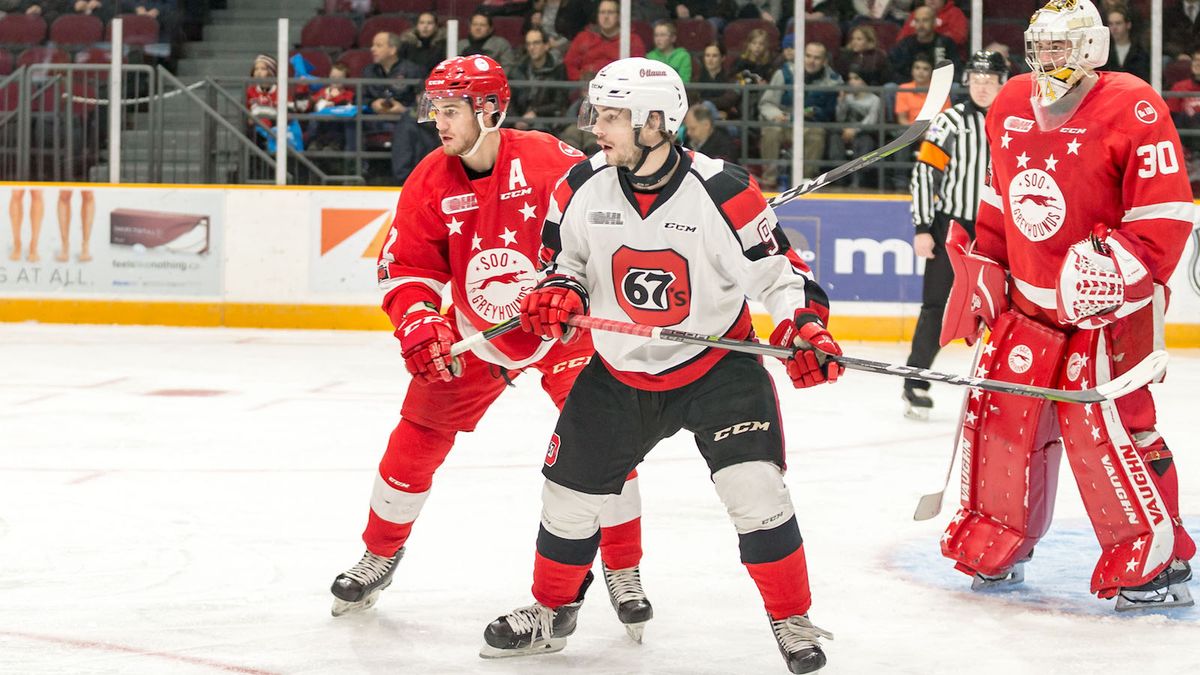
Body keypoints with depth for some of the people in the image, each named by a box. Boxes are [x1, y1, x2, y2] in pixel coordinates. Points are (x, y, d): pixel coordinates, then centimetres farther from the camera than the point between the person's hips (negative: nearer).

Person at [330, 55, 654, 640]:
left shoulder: (549, 162, -22)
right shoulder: (430, 181, -10)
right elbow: (406, 264, -5)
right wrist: (418, 321, -22)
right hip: (472, 331, 3)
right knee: (418, 435, 2)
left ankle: (624, 571, 2)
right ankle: (380, 553, 24)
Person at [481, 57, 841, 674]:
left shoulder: (722, 191, -20)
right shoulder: (582, 190, -9)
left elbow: (779, 270, -12)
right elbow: (565, 264, 7)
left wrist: (804, 327, -27)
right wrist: (557, 296, -15)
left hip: (717, 363, -4)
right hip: (619, 371, 4)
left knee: (755, 489, -17)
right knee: (572, 490, 8)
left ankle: (793, 622, 0)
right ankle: (552, 611, 31)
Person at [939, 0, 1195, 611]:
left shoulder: (1133, 109, -16)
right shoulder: (1009, 108, 6)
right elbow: (997, 200, 19)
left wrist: (1120, 272, -25)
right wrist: (979, 271, 14)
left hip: (1108, 307, -7)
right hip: (1028, 301, 7)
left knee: (1101, 422, -14)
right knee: (1000, 411, 7)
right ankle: (993, 546, 24)